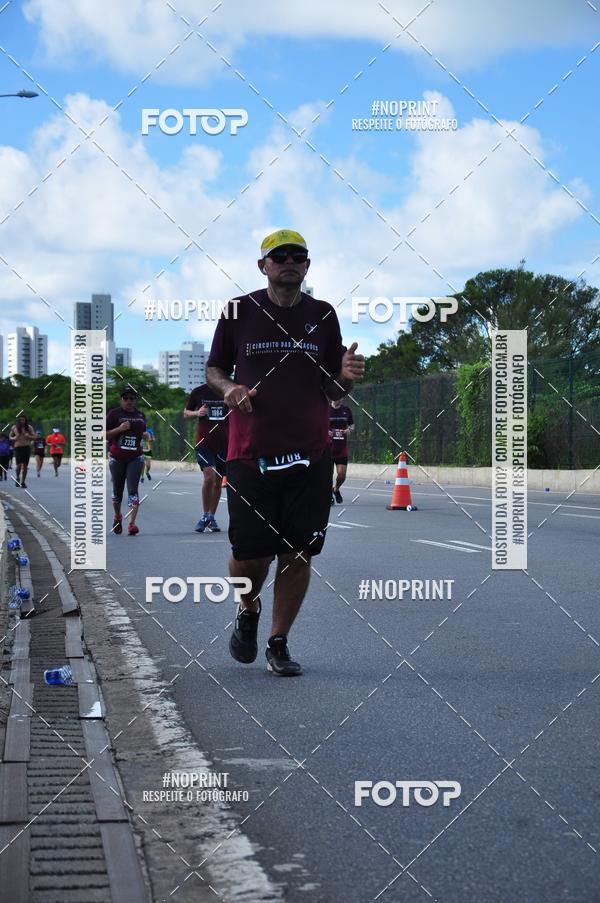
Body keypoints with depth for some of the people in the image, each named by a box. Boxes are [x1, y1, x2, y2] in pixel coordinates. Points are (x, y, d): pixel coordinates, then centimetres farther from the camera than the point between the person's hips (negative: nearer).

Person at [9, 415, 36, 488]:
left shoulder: (29, 427, 3)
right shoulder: (14, 428, 3)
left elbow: (34, 436, 6)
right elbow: (10, 436, 13)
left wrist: (28, 436, -15)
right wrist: (14, 438, -9)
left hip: (27, 447, 1)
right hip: (18, 447, -1)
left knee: (25, 466, 3)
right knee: (19, 465, -13)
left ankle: (23, 482, 13)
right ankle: (18, 478, 13)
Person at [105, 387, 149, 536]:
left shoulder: (140, 415, 11)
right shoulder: (113, 414, -1)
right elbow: (104, 435, -5)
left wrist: (145, 436, 3)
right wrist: (119, 429, -18)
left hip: (135, 458, 1)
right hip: (116, 458, -1)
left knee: (133, 490, -11)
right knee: (117, 490, 11)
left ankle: (132, 524, -20)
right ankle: (117, 517, 37)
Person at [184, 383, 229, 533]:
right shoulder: (198, 392, 1)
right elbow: (186, 413, 11)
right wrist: (197, 413, -10)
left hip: (224, 442, 2)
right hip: (204, 441, -2)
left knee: (218, 481, 7)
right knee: (209, 477, -17)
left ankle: (211, 518, 19)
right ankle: (205, 516, -2)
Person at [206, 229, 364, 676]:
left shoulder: (323, 315, 9)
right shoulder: (238, 311, 3)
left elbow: (333, 392, 12)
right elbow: (214, 369, 13)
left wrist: (346, 376, -10)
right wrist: (228, 387, -9)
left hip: (310, 455, 2)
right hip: (250, 454, -2)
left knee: (299, 553, 1)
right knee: (249, 554, -3)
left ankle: (279, 643, 17)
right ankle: (248, 611, 30)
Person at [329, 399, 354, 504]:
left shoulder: (346, 410, 7)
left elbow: (352, 424, 18)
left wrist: (350, 429, -5)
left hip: (342, 447, 2)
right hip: (328, 447, -2)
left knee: (342, 474, -3)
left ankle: (336, 489, 28)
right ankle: (329, 495, 18)